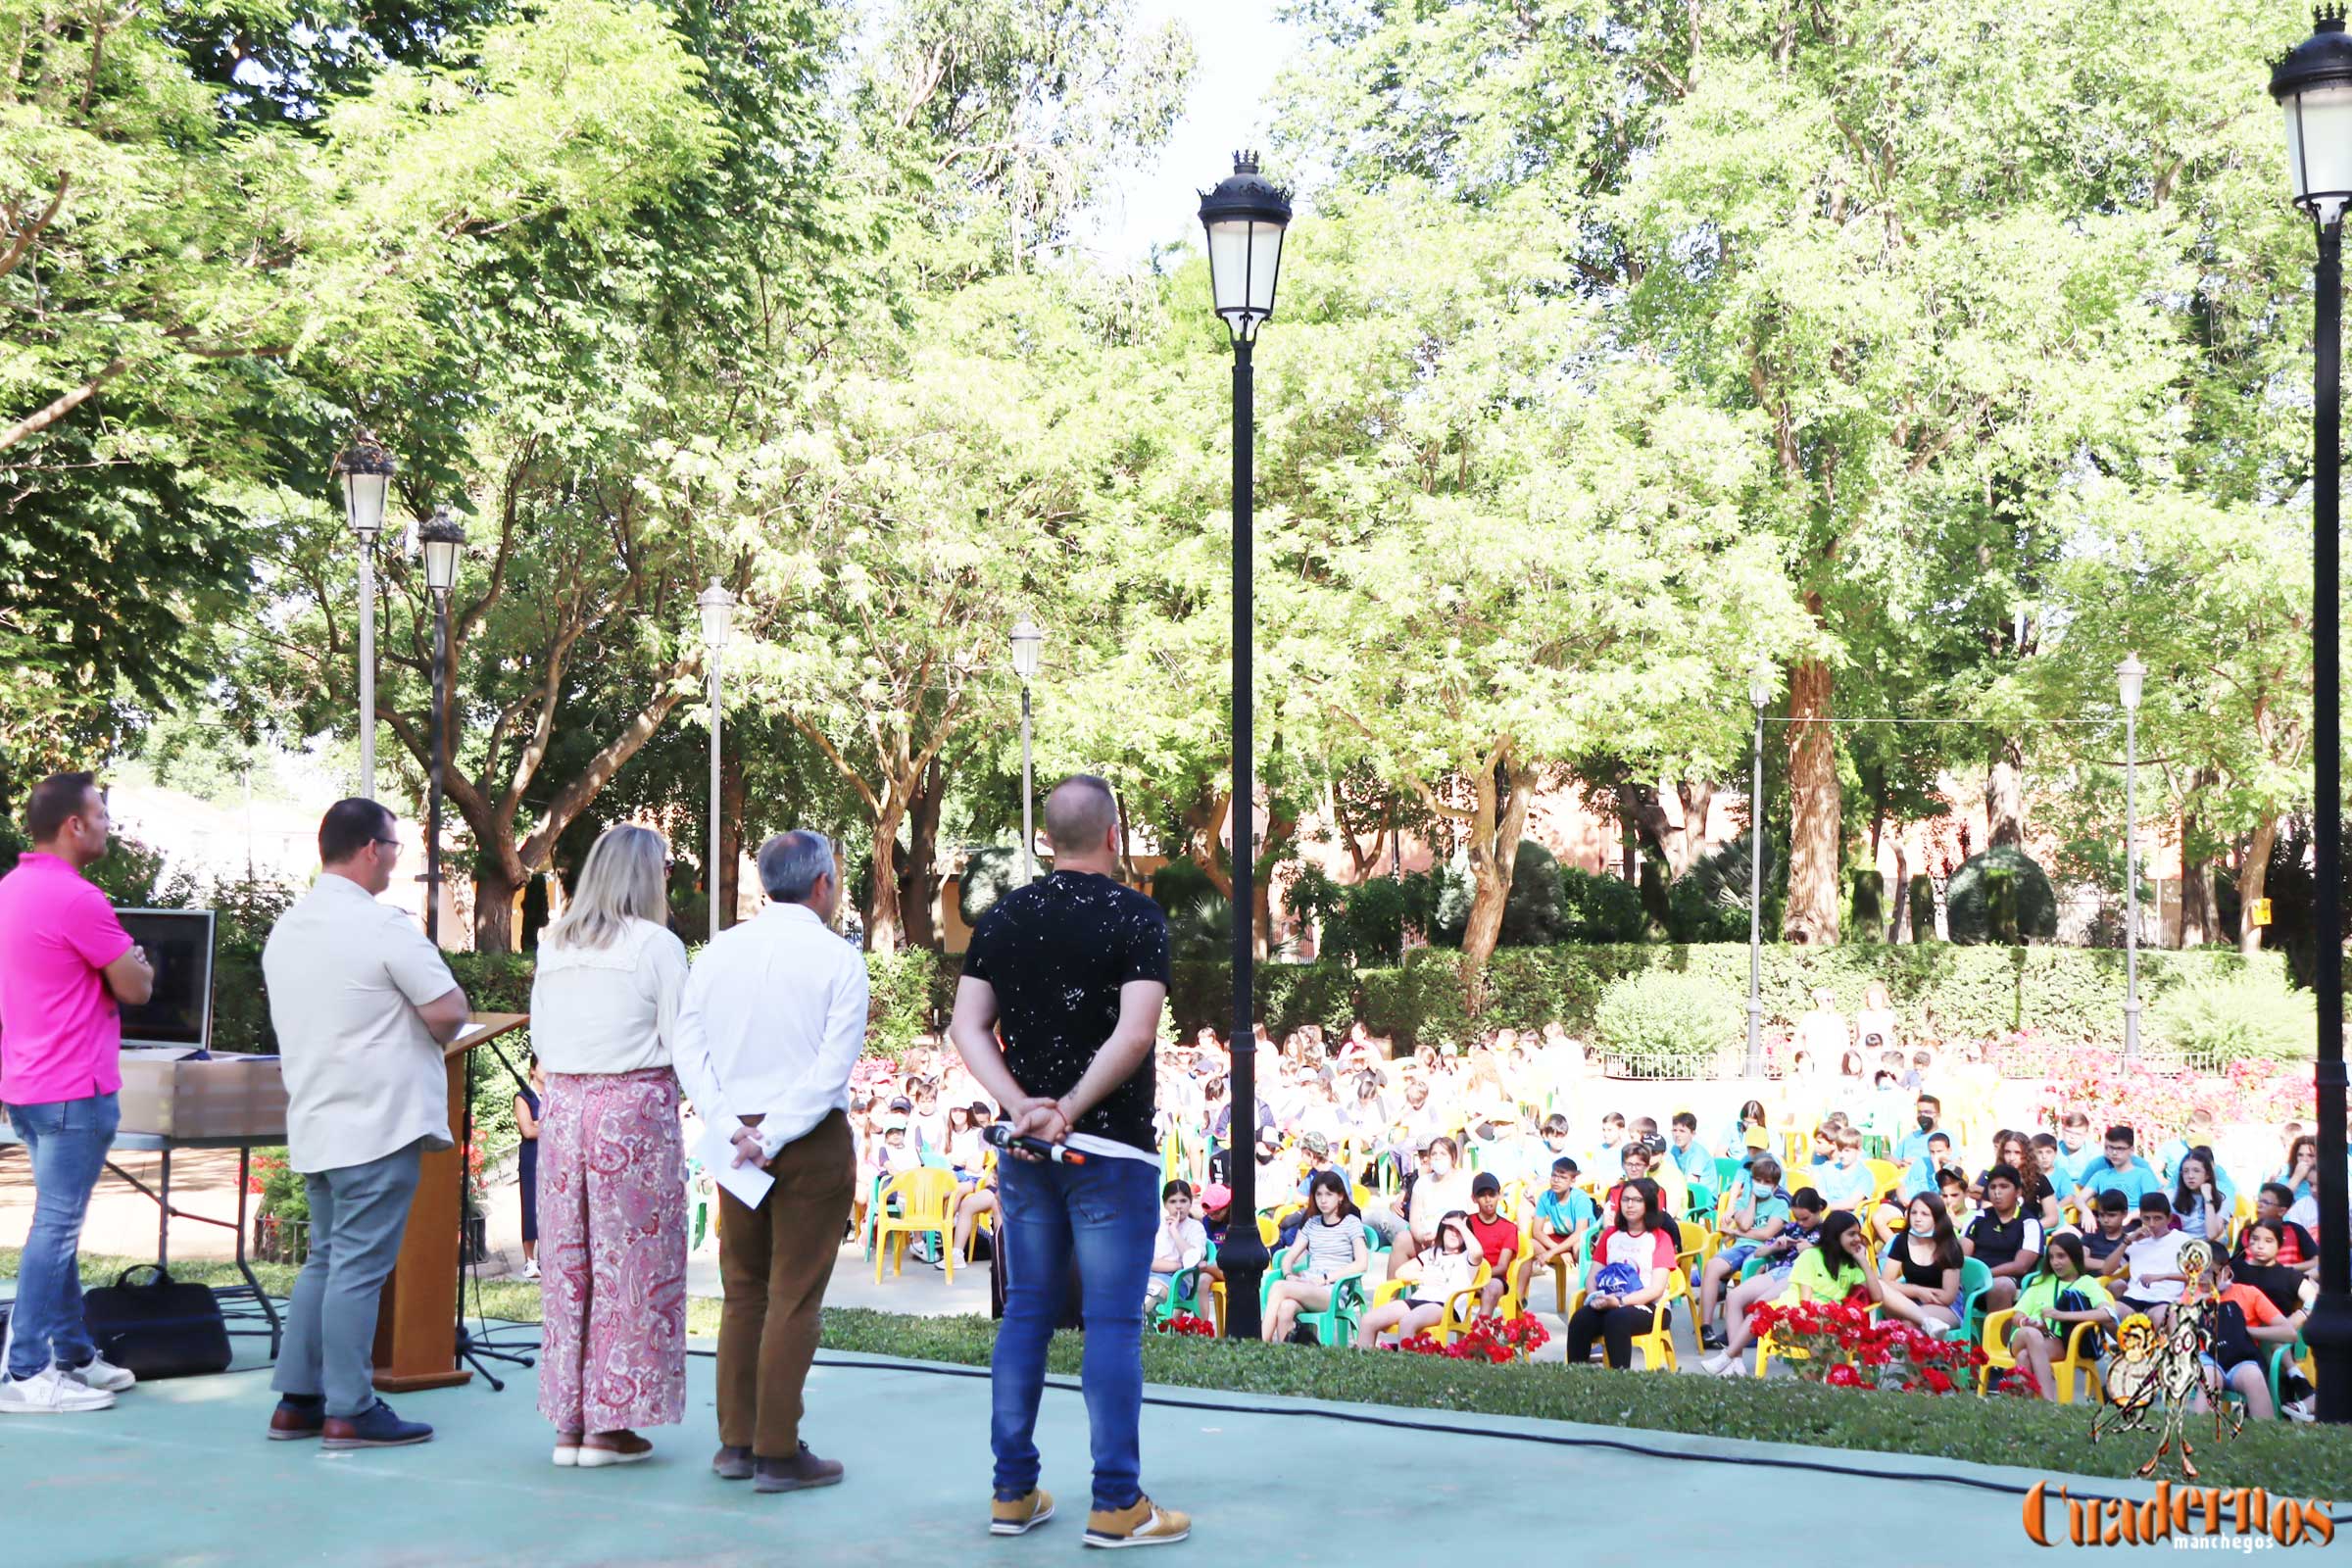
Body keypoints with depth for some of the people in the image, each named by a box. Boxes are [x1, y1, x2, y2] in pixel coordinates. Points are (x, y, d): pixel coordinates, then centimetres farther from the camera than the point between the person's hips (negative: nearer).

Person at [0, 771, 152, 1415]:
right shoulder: (76, 898, -19)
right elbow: (136, 987, -11)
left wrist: (118, 967, 11)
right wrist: (134, 967, 8)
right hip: (73, 1091, -10)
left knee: (59, 1224, 15)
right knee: (55, 1228, -5)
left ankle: (74, 1355, 23)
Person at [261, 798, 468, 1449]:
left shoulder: (285, 928, 11)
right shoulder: (383, 926, -15)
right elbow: (449, 1011, -17)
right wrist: (432, 1034, 5)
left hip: (314, 1123, 8)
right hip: (380, 1124, -8)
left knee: (325, 1260, 16)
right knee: (361, 1267, -4)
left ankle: (295, 1400, 18)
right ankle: (350, 1411, 0)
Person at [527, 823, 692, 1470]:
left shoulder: (553, 945, 8)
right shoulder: (656, 945, -8)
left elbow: (541, 1040, 14)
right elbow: (684, 1045, -6)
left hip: (563, 1105, 5)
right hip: (635, 1109, -5)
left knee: (569, 1262, 11)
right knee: (632, 1264, 3)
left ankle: (569, 1421, 16)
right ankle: (611, 1423, 5)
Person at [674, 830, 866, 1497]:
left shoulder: (718, 951, 5)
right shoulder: (838, 958, -7)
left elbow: (687, 1049, 0)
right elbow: (834, 1067, -15)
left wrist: (732, 1130, -6)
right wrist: (773, 1137, -13)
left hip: (736, 1138, 4)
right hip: (813, 1141, -4)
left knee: (741, 1292, 14)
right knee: (794, 1299, 0)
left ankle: (736, 1442, 17)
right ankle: (778, 1453, 2)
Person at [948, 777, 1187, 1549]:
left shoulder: (1003, 918, 6)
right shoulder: (1136, 917, -10)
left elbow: (968, 1026, 0)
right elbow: (1134, 1034, -20)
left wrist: (1020, 1104, -9)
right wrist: (1073, 1109, -15)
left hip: (1024, 1147, 5)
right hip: (1111, 1148, -5)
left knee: (1026, 1311, 12)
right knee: (1113, 1321, -1)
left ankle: (1013, 1493, 16)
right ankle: (1116, 1505, 2)